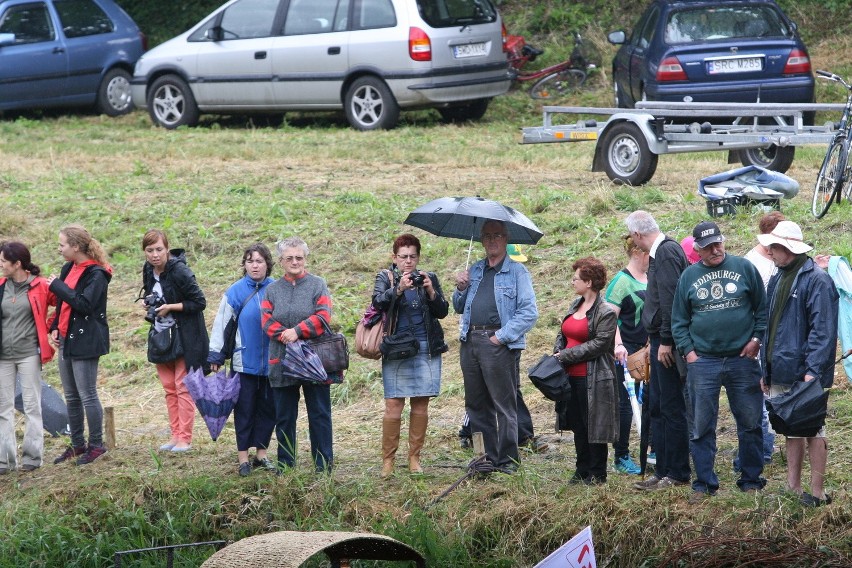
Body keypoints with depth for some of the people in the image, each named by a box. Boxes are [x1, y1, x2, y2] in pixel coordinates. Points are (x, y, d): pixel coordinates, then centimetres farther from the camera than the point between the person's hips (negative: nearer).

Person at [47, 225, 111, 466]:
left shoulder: (96, 274, -14)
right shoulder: (69, 269, 11)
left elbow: (84, 303, -25)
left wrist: (57, 285, -19)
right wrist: (55, 328, 5)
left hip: (85, 342, -9)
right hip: (66, 339, 9)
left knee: (87, 395, -4)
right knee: (71, 396, 13)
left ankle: (96, 445, 6)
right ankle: (77, 445, 22)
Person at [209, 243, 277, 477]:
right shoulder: (235, 292, -5)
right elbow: (221, 324, 0)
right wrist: (215, 356, -1)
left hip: (272, 361, 2)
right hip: (244, 361, -2)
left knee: (268, 407, 8)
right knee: (244, 409, 3)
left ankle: (261, 453, 20)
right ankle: (243, 457, 10)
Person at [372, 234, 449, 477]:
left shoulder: (429, 278, 11)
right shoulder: (385, 278, 7)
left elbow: (442, 311, 5)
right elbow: (378, 302, -12)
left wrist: (430, 291, -11)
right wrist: (399, 288, -26)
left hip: (426, 349, 2)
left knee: (421, 405, 2)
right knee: (393, 404, -8)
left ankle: (414, 458, 11)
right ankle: (388, 460, -2)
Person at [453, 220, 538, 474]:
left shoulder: (517, 271, -1)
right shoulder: (474, 271, 19)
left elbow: (529, 312, -9)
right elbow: (459, 308, 25)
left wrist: (502, 336, -14)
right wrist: (461, 289, 5)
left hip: (498, 345, -7)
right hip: (470, 343, 7)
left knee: (504, 405, -3)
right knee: (476, 405, 10)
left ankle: (507, 460, 1)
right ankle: (486, 457, 18)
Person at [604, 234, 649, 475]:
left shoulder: (650, 278, 11)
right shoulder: (622, 281, -12)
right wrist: (617, 345, -28)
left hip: (647, 348, 8)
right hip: (626, 351, -8)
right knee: (625, 403, -4)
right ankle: (621, 457, 2)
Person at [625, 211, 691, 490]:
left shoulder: (667, 252, -16)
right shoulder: (660, 252, 15)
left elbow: (670, 300, -21)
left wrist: (665, 341, -21)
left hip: (667, 343, -10)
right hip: (661, 340, 10)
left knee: (672, 408, -4)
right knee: (657, 406, 13)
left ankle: (678, 474, 2)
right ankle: (663, 471, 18)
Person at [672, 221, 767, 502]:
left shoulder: (744, 268, 1)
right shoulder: (689, 276, 5)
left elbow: (763, 309, 5)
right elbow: (679, 321, 9)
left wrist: (756, 339, -5)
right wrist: (688, 351, -1)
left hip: (742, 359, -1)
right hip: (703, 363, 1)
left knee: (750, 423, 6)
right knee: (702, 427, 3)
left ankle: (751, 480, 17)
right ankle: (704, 484, 11)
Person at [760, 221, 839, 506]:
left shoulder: (817, 280, -13)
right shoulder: (778, 280, 15)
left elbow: (822, 330, -18)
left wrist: (813, 370, -24)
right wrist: (766, 370, 18)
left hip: (804, 373, -9)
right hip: (782, 373, 9)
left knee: (812, 430, -2)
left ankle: (818, 493, 3)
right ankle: (793, 489, 22)